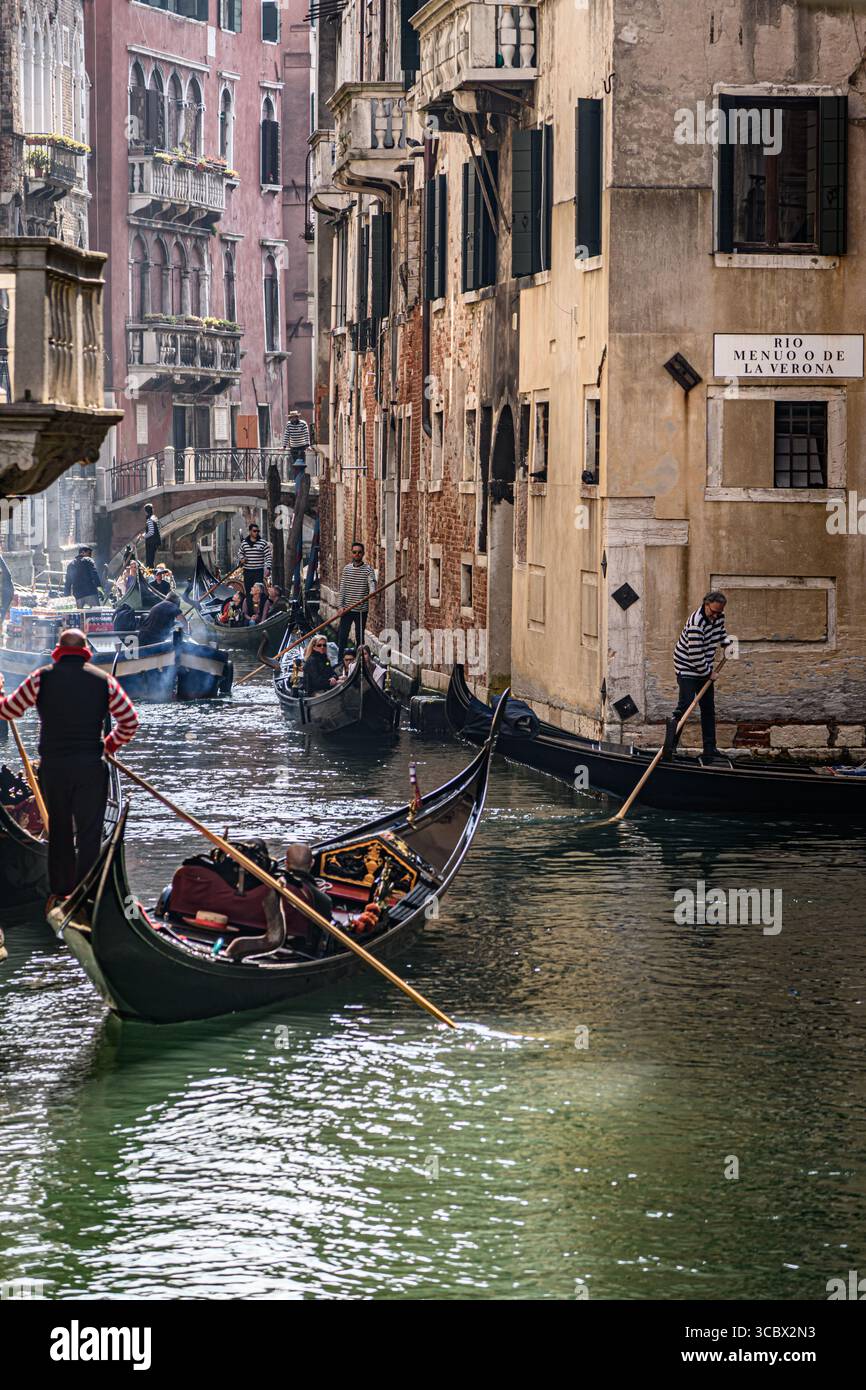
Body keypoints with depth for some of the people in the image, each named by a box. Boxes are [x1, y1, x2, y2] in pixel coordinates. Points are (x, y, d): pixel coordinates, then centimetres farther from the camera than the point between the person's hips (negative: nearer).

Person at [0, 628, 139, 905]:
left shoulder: (42, 678, -3)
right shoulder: (104, 680, -1)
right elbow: (130, 721, 2)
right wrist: (111, 745, 19)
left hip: (52, 765, 1)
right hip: (90, 767, -1)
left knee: (59, 830, 14)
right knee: (89, 832, 3)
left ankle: (60, 892, 18)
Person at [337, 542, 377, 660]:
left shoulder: (368, 569, -3)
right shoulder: (347, 569, 7)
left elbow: (372, 583, -18)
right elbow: (343, 588, 7)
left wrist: (371, 593, -40)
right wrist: (341, 606, -1)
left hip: (361, 609, -3)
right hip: (347, 609, 3)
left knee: (360, 637, 5)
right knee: (342, 635, 2)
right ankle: (340, 660, 10)